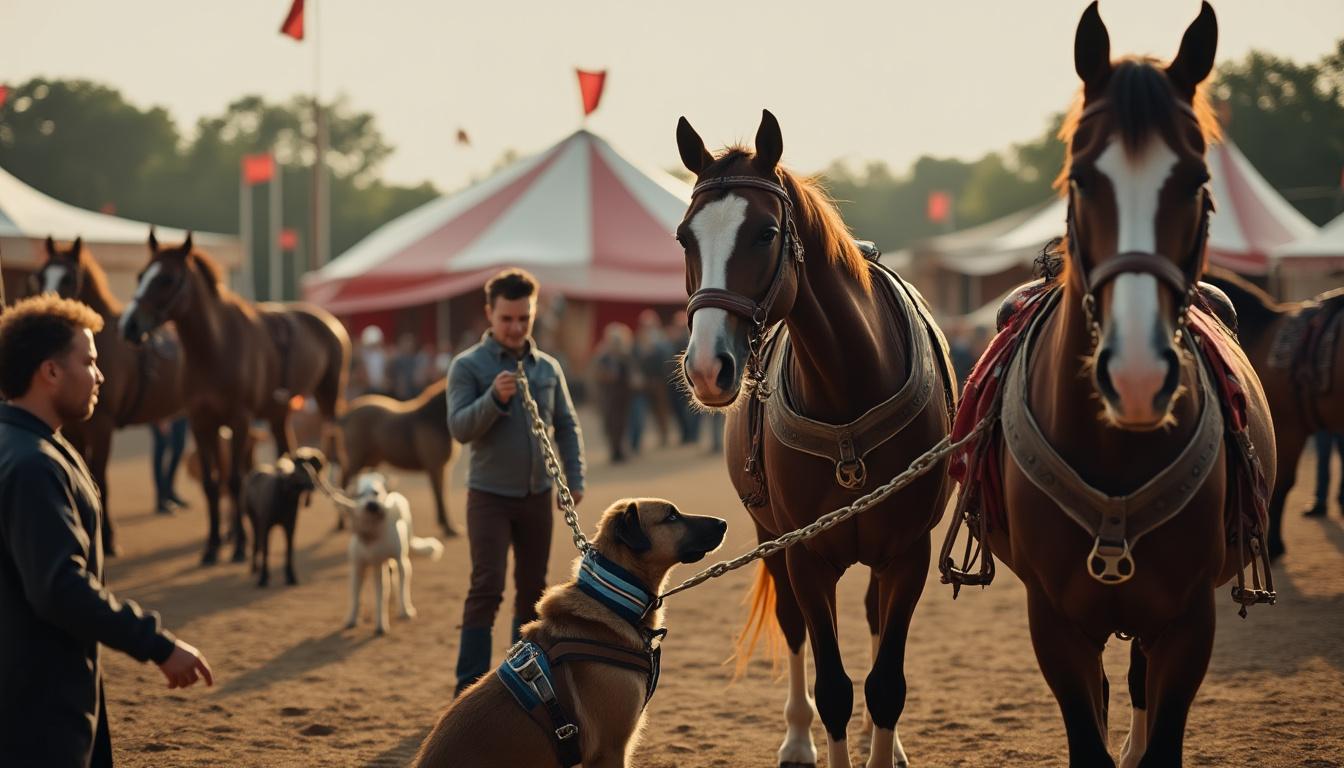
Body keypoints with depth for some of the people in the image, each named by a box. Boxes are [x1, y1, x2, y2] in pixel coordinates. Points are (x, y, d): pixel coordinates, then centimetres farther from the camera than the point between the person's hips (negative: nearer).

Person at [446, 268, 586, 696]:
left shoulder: (547, 368, 7)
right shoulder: (468, 366, -6)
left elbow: (566, 426, 12)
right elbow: (459, 428, -15)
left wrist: (574, 479, 0)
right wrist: (495, 398, -30)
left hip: (537, 496, 5)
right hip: (489, 496, -5)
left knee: (533, 589, 9)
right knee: (486, 587, -12)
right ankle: (470, 687, -11)